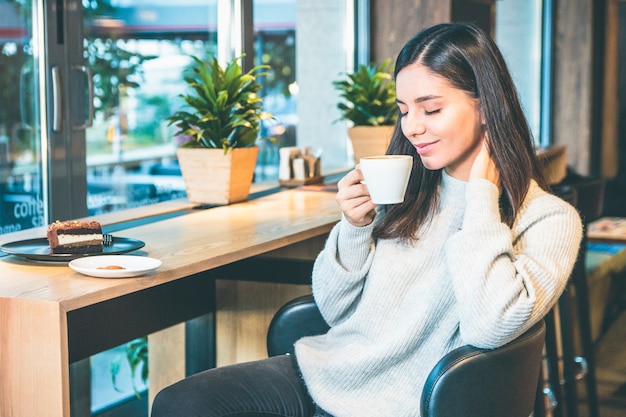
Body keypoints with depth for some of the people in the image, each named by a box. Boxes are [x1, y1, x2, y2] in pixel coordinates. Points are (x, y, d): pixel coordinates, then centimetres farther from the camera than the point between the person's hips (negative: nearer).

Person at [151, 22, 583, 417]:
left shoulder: (548, 218, -6)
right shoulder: (404, 190, 8)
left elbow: (489, 327, -24)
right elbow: (334, 311, 12)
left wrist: (481, 197, -15)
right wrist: (356, 227, -6)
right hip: (323, 371, 6)